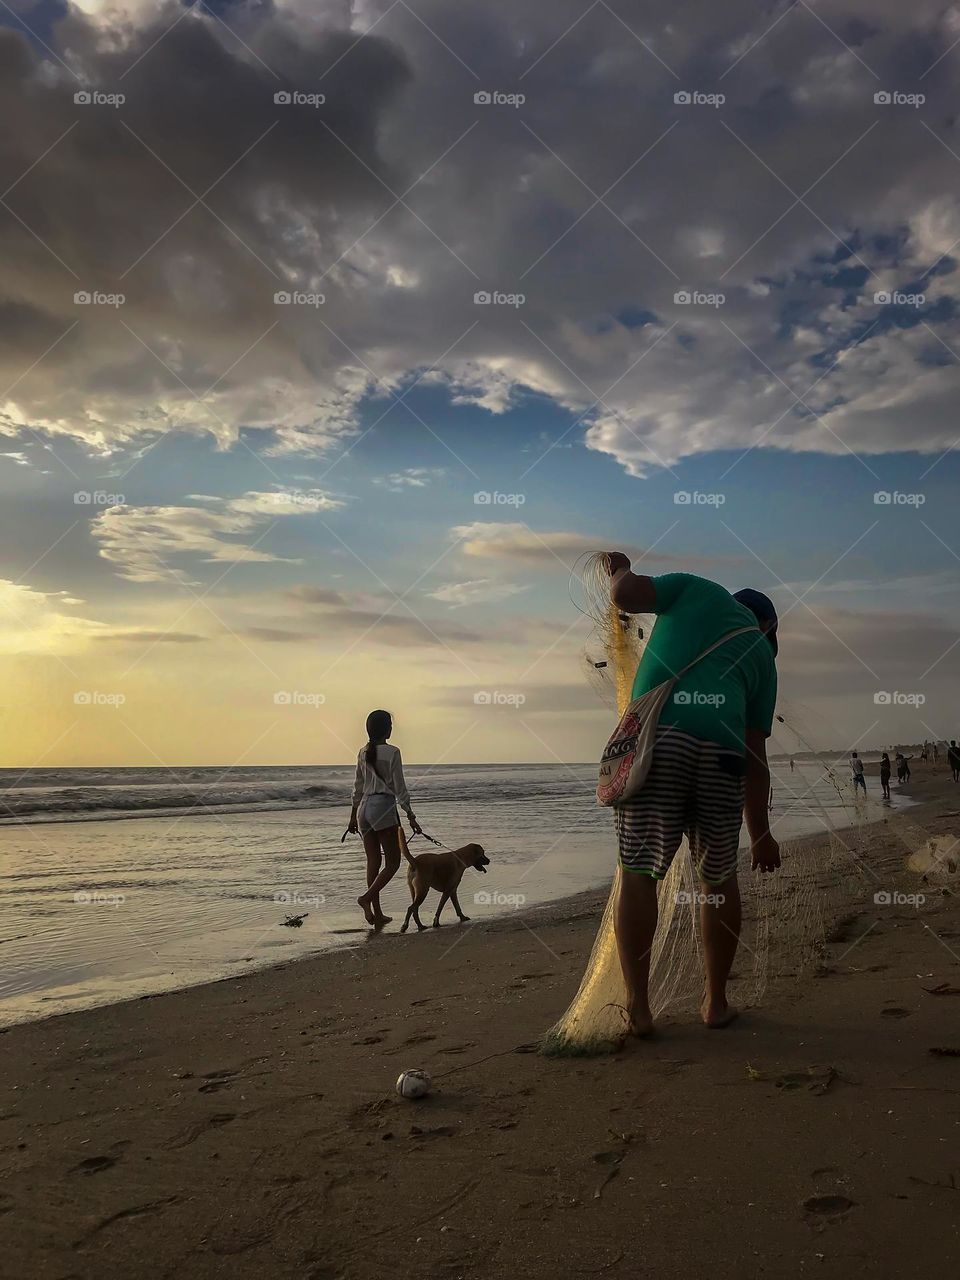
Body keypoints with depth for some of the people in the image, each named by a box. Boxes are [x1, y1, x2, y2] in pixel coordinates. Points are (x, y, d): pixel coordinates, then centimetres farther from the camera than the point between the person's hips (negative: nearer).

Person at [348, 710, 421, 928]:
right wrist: (411, 816, -3)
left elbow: (358, 787, 15)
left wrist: (353, 815, 22)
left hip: (364, 808, 7)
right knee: (393, 862, 2)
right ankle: (367, 898, -15)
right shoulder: (392, 752, -10)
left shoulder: (363, 752, 8)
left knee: (373, 861, 10)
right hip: (384, 806, -7)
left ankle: (377, 915, 12)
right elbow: (400, 789, -9)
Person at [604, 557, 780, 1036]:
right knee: (719, 877, 17)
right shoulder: (762, 655, 27)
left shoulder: (695, 588, 24)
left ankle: (637, 1006, 0)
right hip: (722, 745, 2)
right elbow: (755, 756, 22)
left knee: (638, 873, 3)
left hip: (655, 733, -2)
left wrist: (621, 572, 32)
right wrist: (761, 833, 27)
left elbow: (625, 596, 8)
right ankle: (716, 1001, 24)